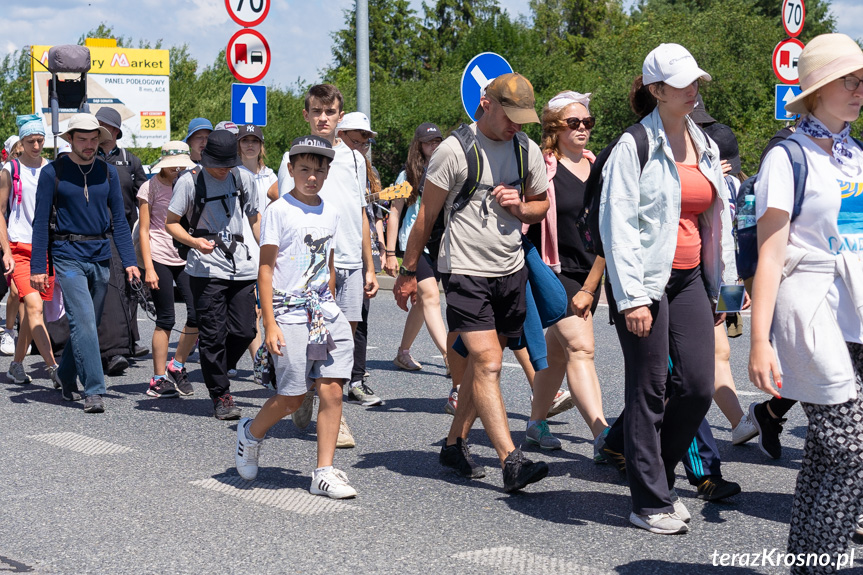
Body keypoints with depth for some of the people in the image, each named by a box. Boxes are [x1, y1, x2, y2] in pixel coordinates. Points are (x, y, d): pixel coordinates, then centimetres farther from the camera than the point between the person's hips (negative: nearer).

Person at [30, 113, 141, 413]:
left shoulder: (108, 172, 7)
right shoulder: (53, 172, -3)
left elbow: (119, 220, 9)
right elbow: (41, 222, -3)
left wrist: (129, 261, 0)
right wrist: (37, 267, -8)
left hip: (101, 257, 4)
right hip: (68, 256, -4)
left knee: (89, 324, 11)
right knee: (83, 322, -14)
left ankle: (66, 377, 31)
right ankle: (94, 391, -13)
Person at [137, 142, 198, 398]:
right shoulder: (151, 187, 0)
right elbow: (144, 230, -2)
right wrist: (148, 268, -9)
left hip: (186, 258, 4)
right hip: (159, 258, -4)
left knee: (198, 313, -7)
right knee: (165, 319, -2)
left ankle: (177, 366, 13)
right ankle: (159, 379, 8)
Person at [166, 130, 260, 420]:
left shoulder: (243, 179, 9)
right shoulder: (190, 181, -4)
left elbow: (254, 217, 21)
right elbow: (171, 222, -1)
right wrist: (194, 241, -19)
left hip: (242, 267, 4)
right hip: (207, 269, -4)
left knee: (244, 331, 1)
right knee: (213, 335, -4)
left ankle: (213, 371, 27)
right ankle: (220, 396, 7)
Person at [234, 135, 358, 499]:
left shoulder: (329, 213, 11)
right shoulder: (279, 211, -6)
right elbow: (265, 269, -8)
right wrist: (270, 325, -13)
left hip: (324, 313, 5)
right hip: (288, 314, -5)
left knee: (332, 391, -4)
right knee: (292, 398, -3)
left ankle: (324, 472, 2)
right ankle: (251, 432, 27)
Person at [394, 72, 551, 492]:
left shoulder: (528, 151, 7)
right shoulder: (454, 150, -9)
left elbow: (542, 204, 20)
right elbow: (427, 214, -3)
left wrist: (520, 207, -4)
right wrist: (409, 271, 2)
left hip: (510, 271, 6)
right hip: (465, 271, -6)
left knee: (482, 361, 10)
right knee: (487, 363, -14)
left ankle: (455, 443, 25)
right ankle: (511, 463, -19)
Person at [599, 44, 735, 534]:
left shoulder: (704, 145, 13)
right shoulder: (635, 146, -8)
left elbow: (716, 218, 19)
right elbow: (618, 225, -12)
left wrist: (719, 288, 16)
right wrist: (632, 297, -17)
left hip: (689, 277, 7)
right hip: (645, 278, -6)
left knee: (698, 386, 2)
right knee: (649, 391, -1)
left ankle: (658, 475, 23)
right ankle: (650, 503, 8)